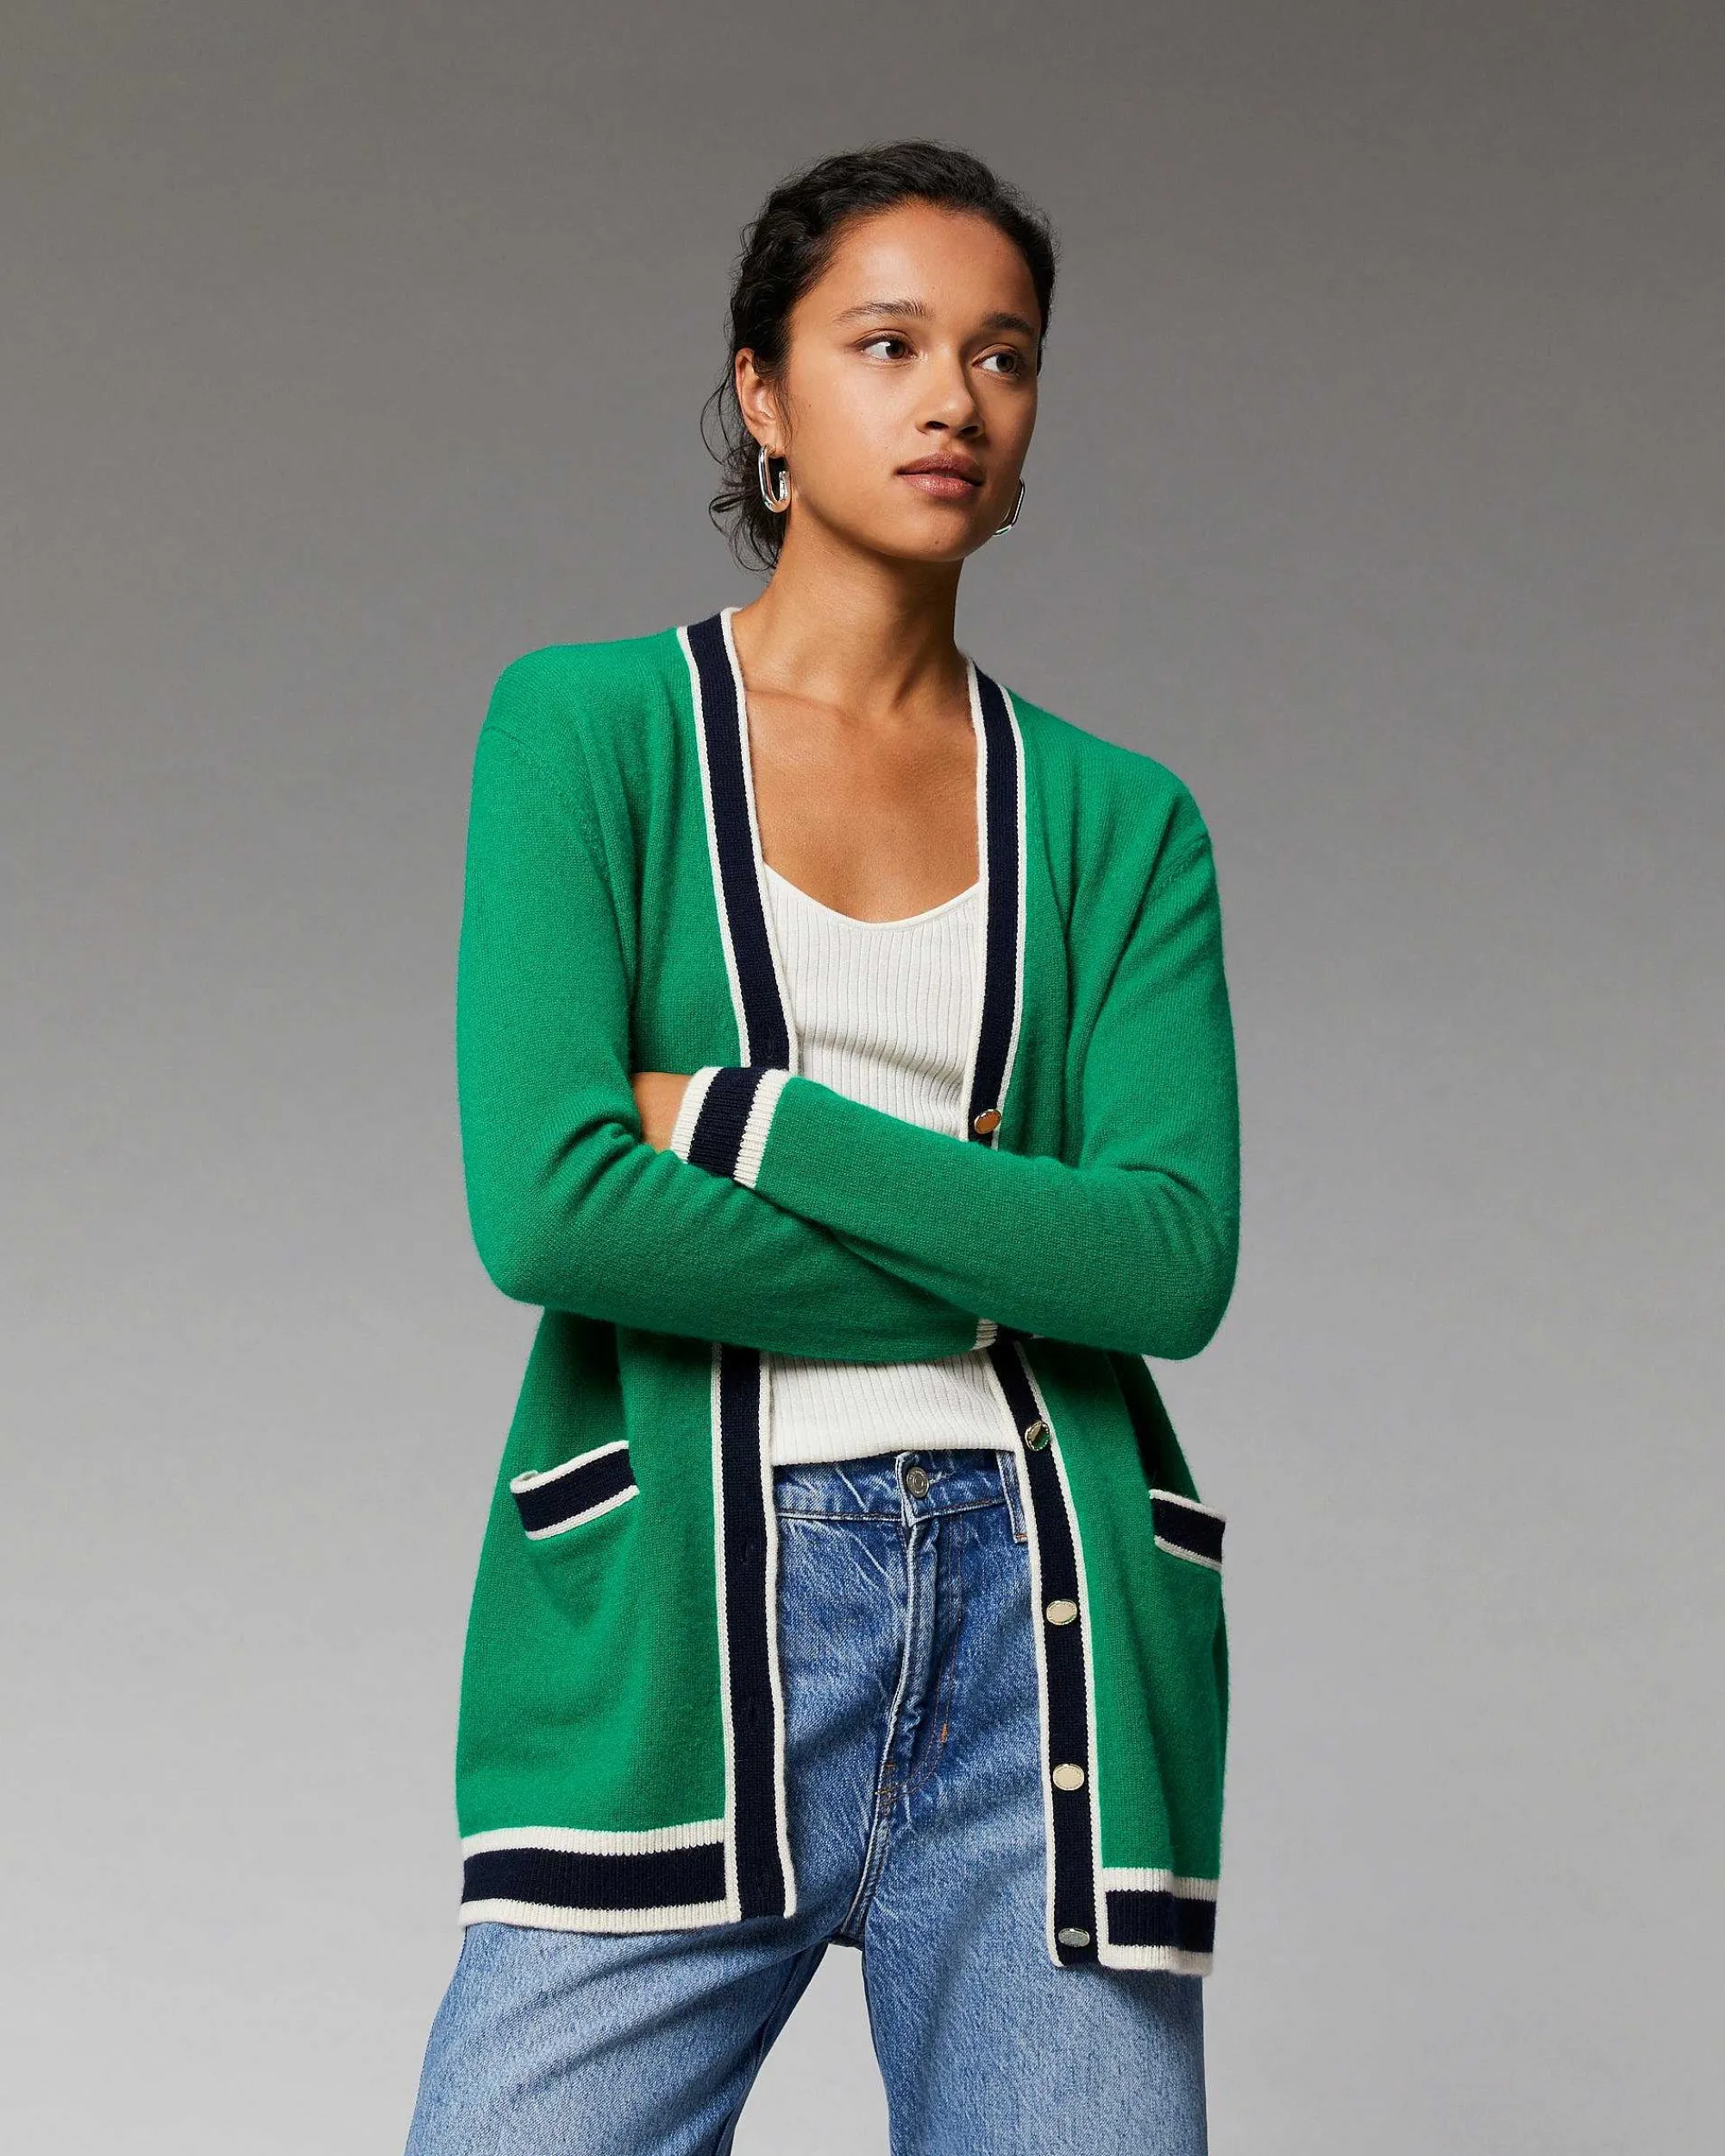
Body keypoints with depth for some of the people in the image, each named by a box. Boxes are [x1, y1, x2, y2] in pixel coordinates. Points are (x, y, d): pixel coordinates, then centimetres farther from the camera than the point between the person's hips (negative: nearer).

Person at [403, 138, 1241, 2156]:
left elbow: (1178, 1259, -3)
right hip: (675, 1621, -2)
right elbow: (543, 1201, -10)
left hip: (1044, 1636, 2)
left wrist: (745, 1118, -9)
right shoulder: (591, 726, 3)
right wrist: (999, 1271, -5)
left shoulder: (1117, 819, 11)